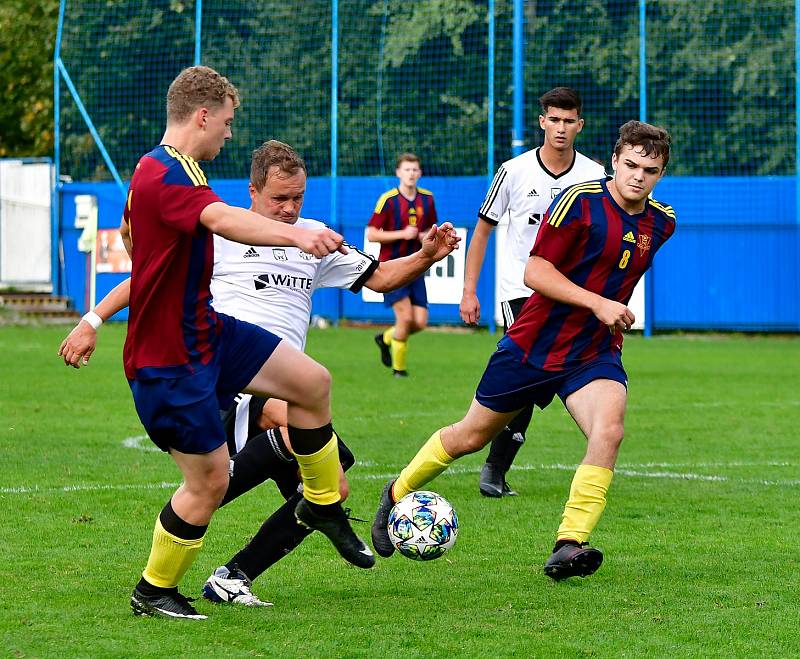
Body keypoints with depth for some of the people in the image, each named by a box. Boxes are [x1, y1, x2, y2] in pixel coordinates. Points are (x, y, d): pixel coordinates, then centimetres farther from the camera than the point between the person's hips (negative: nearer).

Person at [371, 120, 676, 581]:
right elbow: (535, 271, -19)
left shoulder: (662, 222, 1)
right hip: (534, 344, -3)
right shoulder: (581, 201, -18)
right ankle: (398, 494, 37)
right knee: (473, 435, 12)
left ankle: (569, 546, -25)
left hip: (595, 353, 3)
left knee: (609, 430, -26)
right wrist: (597, 303, -26)